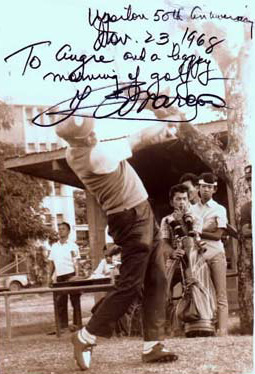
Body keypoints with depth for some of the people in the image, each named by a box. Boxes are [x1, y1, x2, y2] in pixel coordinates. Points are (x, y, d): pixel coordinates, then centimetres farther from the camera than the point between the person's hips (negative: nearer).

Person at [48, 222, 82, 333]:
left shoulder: (73, 246, 1)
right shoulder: (54, 246, 15)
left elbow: (77, 263, -3)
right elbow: (52, 263, 18)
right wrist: (50, 277, 9)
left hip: (71, 275, -5)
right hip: (59, 277, 5)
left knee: (75, 301, -2)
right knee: (60, 302, 4)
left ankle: (77, 324, 0)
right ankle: (63, 325, 9)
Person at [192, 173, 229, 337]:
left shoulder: (219, 209, 8)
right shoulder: (192, 209, 16)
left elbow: (218, 235, -2)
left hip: (216, 254, -2)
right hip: (198, 254, 2)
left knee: (221, 294, -7)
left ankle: (222, 330, -14)